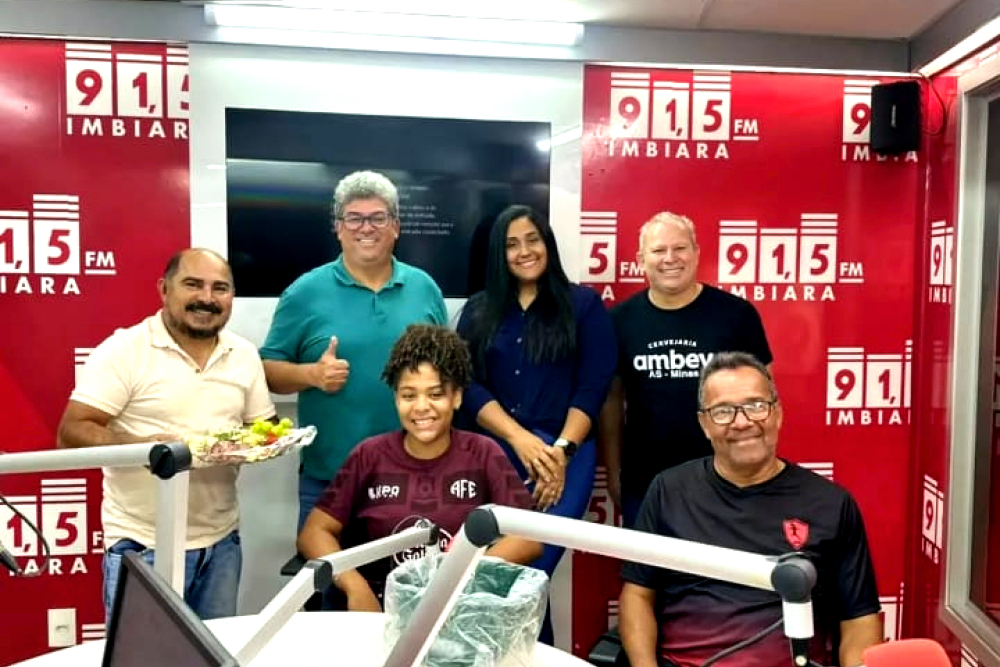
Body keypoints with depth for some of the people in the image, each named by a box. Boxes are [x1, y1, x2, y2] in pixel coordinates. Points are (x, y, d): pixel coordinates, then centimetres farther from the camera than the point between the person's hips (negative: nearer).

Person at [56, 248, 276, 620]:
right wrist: (140, 445, -29)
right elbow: (71, 435, -13)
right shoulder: (123, 350, -10)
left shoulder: (245, 355, 5)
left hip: (221, 541, 5)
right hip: (144, 545, -4)